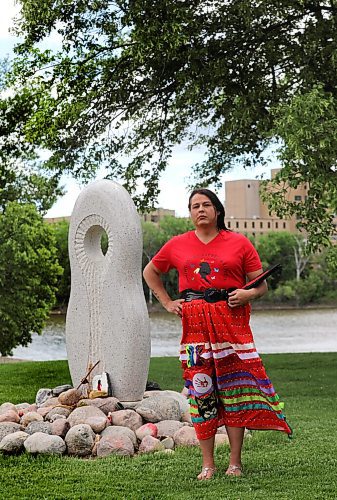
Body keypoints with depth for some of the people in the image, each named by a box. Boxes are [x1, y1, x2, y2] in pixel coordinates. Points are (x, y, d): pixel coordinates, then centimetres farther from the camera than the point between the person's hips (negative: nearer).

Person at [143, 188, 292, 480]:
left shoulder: (239, 243, 5)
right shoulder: (177, 245, 10)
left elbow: (261, 284, 8)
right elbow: (150, 272, 25)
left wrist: (249, 294, -14)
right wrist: (167, 303, 13)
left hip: (232, 319, -1)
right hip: (195, 323, 1)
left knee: (234, 388, -1)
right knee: (201, 390, 0)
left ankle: (235, 462, 8)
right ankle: (208, 464, 7)